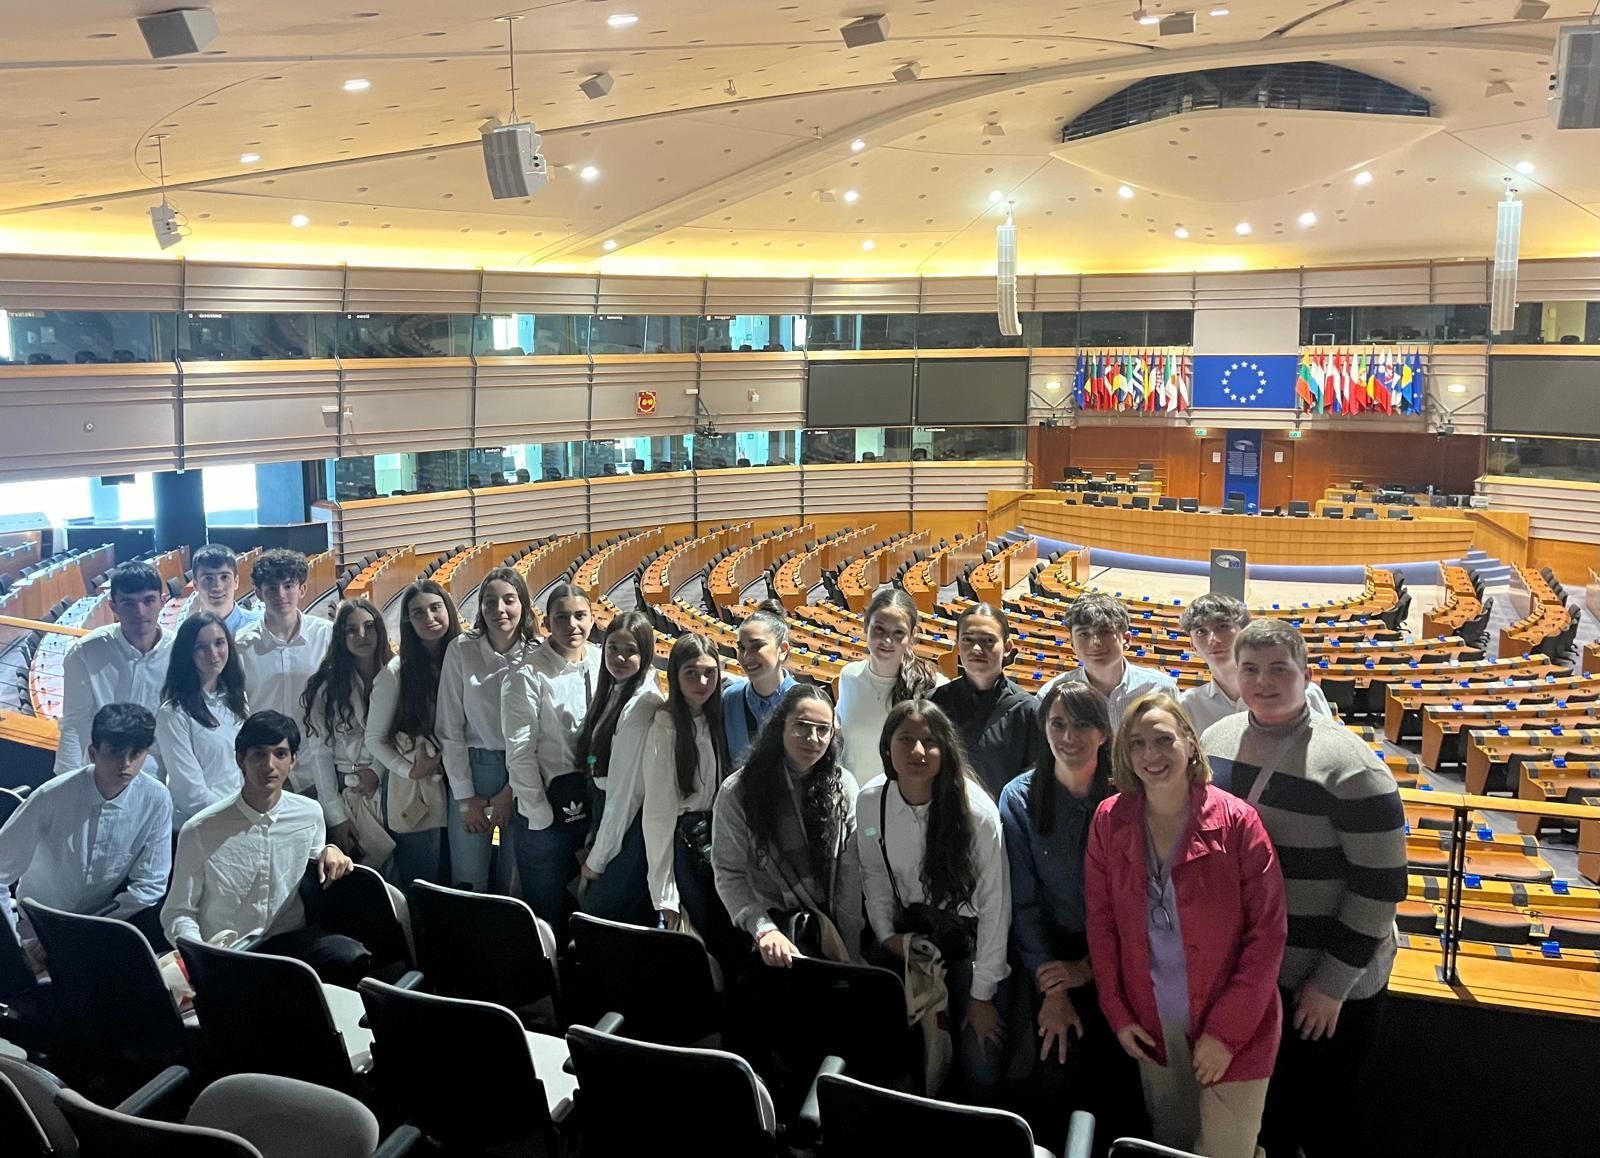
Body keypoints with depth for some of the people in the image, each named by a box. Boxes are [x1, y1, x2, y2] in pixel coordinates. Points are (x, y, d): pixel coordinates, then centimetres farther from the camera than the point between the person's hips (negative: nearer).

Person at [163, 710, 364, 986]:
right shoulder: (199, 832, -10)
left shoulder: (310, 814, 1)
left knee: (353, 959, -28)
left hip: (291, 939, 3)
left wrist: (328, 851, 0)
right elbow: (178, 913, -2)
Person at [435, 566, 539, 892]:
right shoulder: (461, 651, -5)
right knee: (468, 880, 5)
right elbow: (449, 728, -2)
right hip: (472, 768, 0)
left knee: (516, 878, 8)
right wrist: (464, 797, -3)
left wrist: (511, 790, -6)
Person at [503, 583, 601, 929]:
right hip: (547, 813, -4)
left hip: (598, 807, 4)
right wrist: (543, 817, -10)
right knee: (547, 913, 7)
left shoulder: (605, 665, 3)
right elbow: (520, 753, -10)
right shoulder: (528, 676, -9)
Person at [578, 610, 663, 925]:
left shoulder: (642, 705, -21)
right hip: (610, 813, 8)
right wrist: (592, 845, 8)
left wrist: (597, 859, -12)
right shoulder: (614, 691, 8)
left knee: (597, 914, 0)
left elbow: (626, 789, -19)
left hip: (631, 824, -8)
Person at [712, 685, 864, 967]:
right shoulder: (737, 792, -6)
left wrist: (851, 953, -5)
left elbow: (851, 876, -1)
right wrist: (763, 929, -21)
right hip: (770, 920, -3)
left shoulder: (843, 786, 0)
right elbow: (729, 875, -7)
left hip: (829, 922, 3)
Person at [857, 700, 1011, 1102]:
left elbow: (995, 905, -15)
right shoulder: (869, 800, -11)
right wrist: (886, 935, -3)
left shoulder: (975, 810, -21)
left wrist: (982, 996, -13)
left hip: (967, 931, -3)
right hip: (906, 935, 3)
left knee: (980, 1067, -10)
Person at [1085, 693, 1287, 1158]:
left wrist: (1226, 1031, -14)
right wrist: (1118, 1013, 1)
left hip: (1231, 1030, -3)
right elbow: (1101, 919, 4)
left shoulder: (1236, 822, -15)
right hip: (1150, 1023, 3)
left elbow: (1268, 933, -13)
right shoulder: (1109, 821, -4)